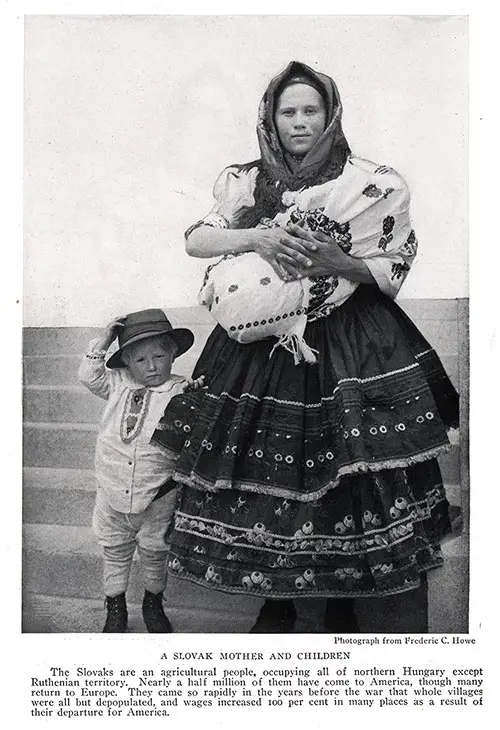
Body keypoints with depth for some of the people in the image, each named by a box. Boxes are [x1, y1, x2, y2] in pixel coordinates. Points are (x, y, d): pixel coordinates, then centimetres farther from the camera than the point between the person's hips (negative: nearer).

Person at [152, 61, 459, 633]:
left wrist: (341, 264, -19)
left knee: (342, 472, -2)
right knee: (262, 470, 3)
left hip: (348, 346, -2)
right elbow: (195, 240, 1)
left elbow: (392, 271, 0)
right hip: (263, 343, 2)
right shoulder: (246, 181, 9)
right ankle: (276, 602, 23)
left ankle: (343, 602, 21)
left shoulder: (372, 184, 1)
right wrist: (255, 236, -16)